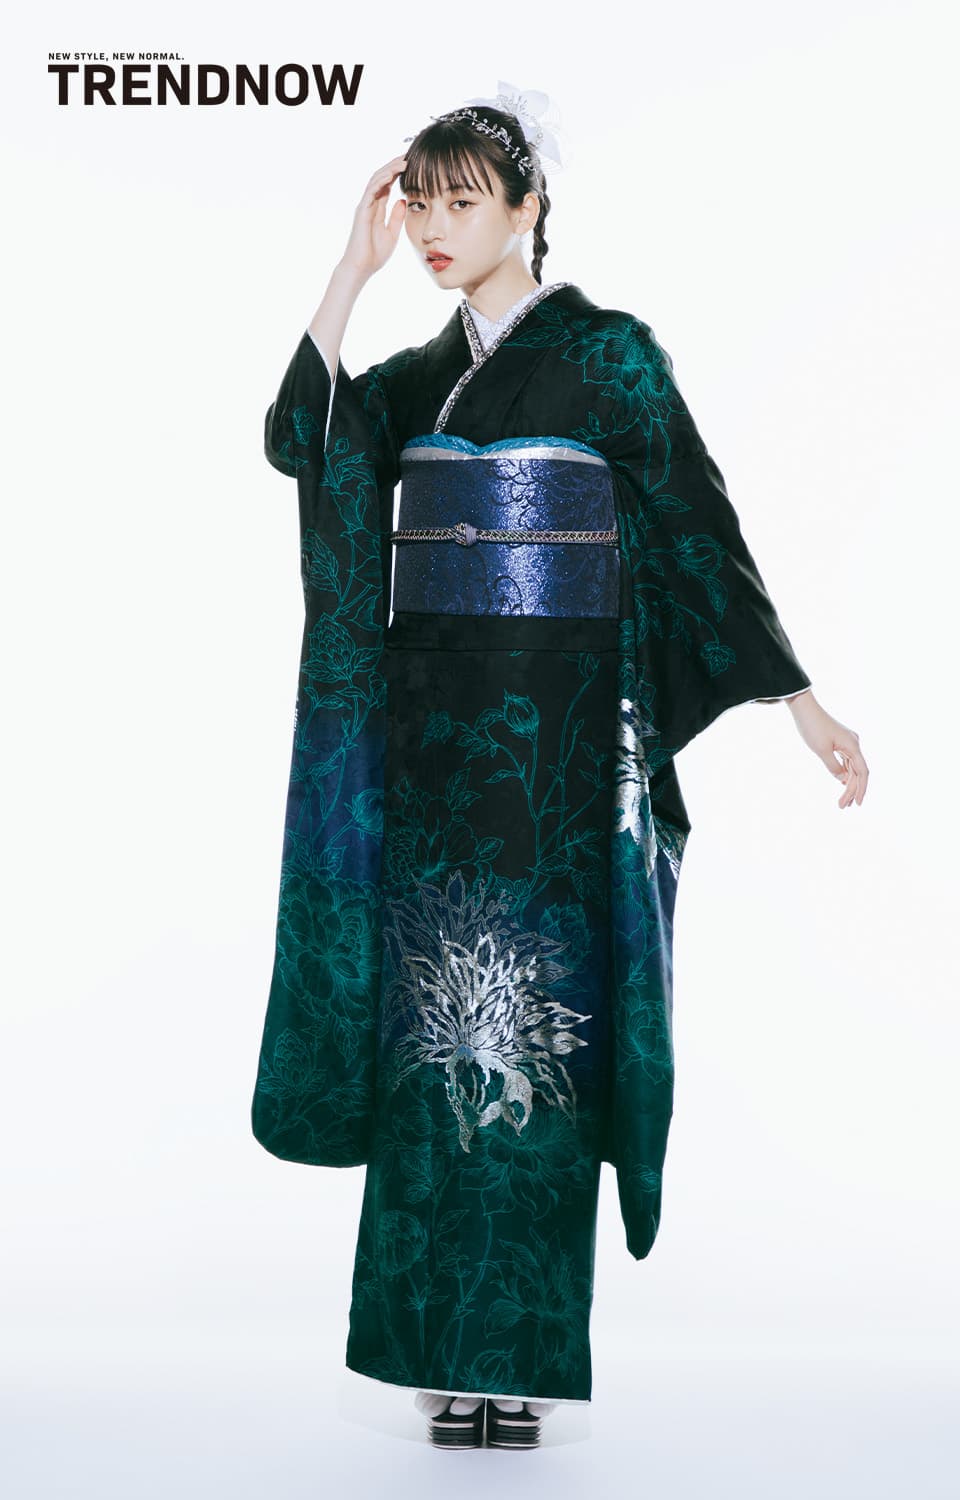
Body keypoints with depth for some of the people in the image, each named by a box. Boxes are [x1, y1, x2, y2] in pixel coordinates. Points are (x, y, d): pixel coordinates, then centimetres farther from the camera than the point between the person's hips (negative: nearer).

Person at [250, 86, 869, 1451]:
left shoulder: (607, 351, -2)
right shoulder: (423, 374, 14)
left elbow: (702, 525, -4)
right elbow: (296, 439, -1)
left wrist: (800, 702, -7)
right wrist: (352, 269, -2)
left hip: (552, 733, -6)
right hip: (429, 726, 6)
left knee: (524, 1010, -5)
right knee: (438, 1011, 7)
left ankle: (515, 1359, 4)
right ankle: (446, 1334, 19)